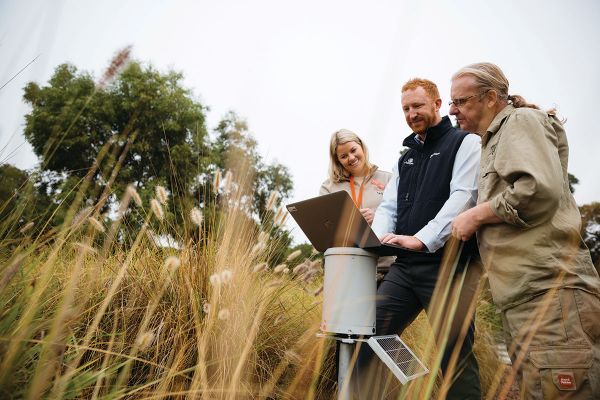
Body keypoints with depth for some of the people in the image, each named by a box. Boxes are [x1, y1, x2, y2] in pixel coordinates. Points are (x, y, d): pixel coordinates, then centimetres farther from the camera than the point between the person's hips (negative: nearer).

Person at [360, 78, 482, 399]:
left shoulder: (465, 143, 3)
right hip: (404, 266, 6)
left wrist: (421, 239, -24)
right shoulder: (406, 158, 22)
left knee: (455, 357, 0)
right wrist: (378, 237, -7)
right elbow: (389, 206, 15)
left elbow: (463, 197, -13)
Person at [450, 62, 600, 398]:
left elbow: (539, 190, -19)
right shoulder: (496, 139, 26)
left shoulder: (521, 121, -1)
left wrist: (476, 215, -9)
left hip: (550, 293, -10)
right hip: (524, 299, 10)